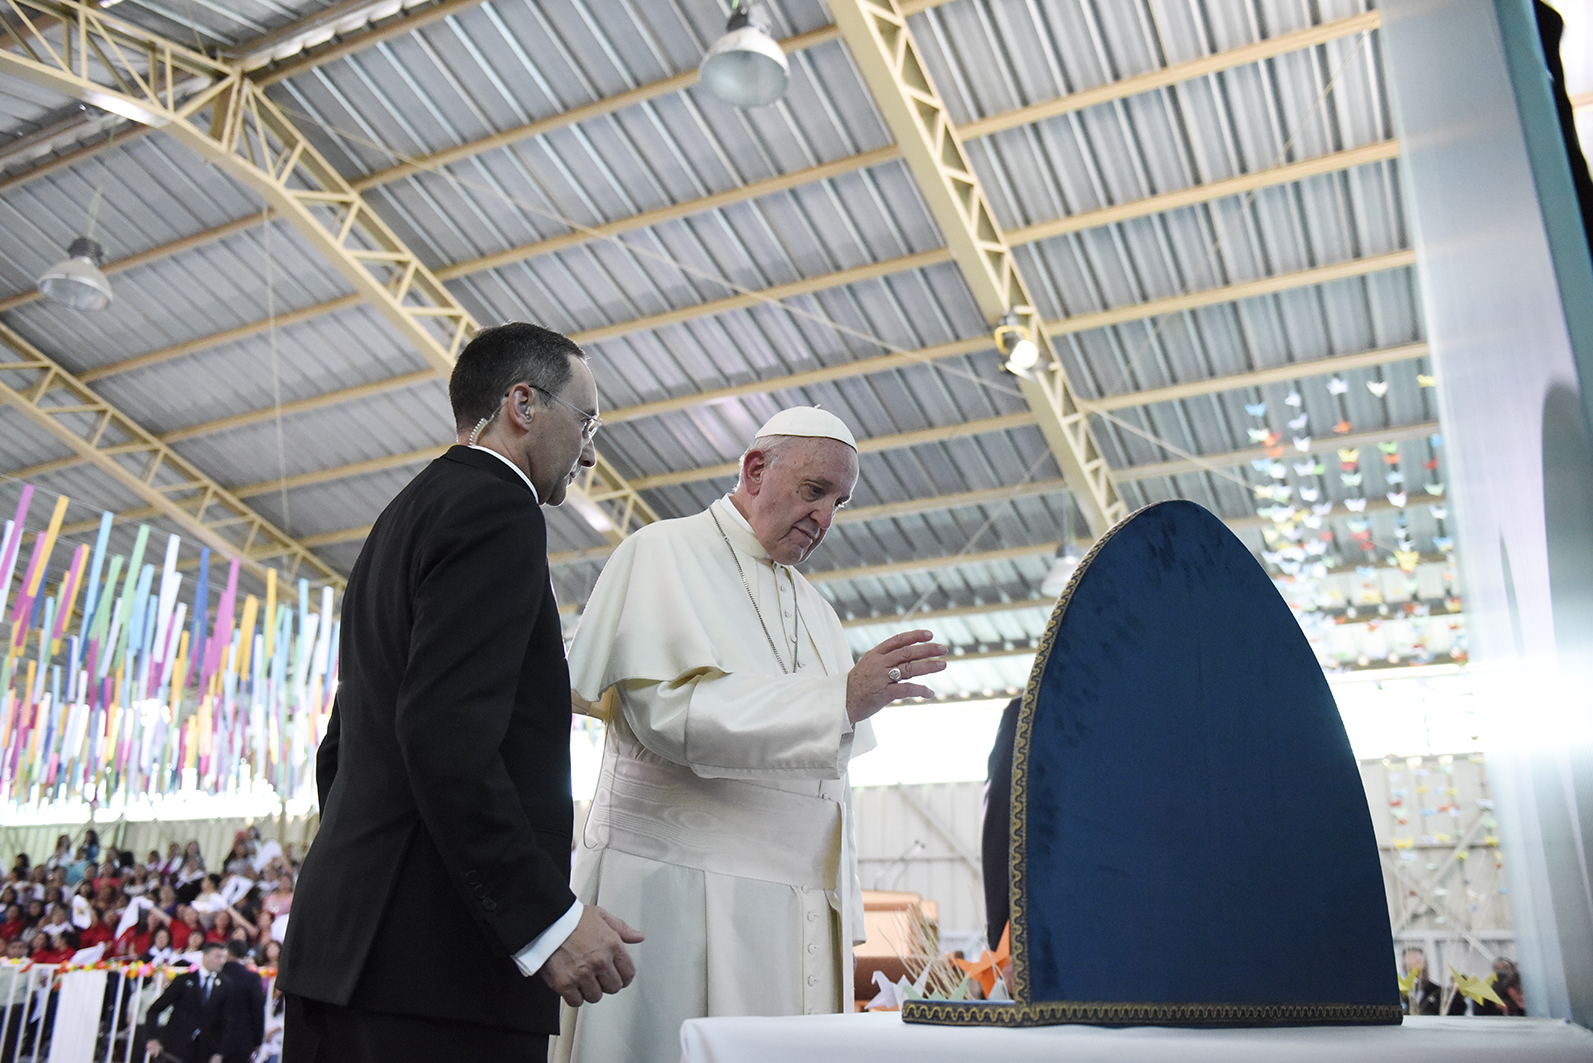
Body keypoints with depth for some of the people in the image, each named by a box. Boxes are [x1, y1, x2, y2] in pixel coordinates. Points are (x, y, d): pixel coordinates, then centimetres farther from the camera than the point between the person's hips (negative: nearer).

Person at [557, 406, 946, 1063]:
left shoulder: (814, 608, 20)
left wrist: (843, 913, 14)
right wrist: (841, 698, -21)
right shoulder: (666, 553, -1)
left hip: (800, 900, 6)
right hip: (678, 889, -6)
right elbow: (669, 707, -17)